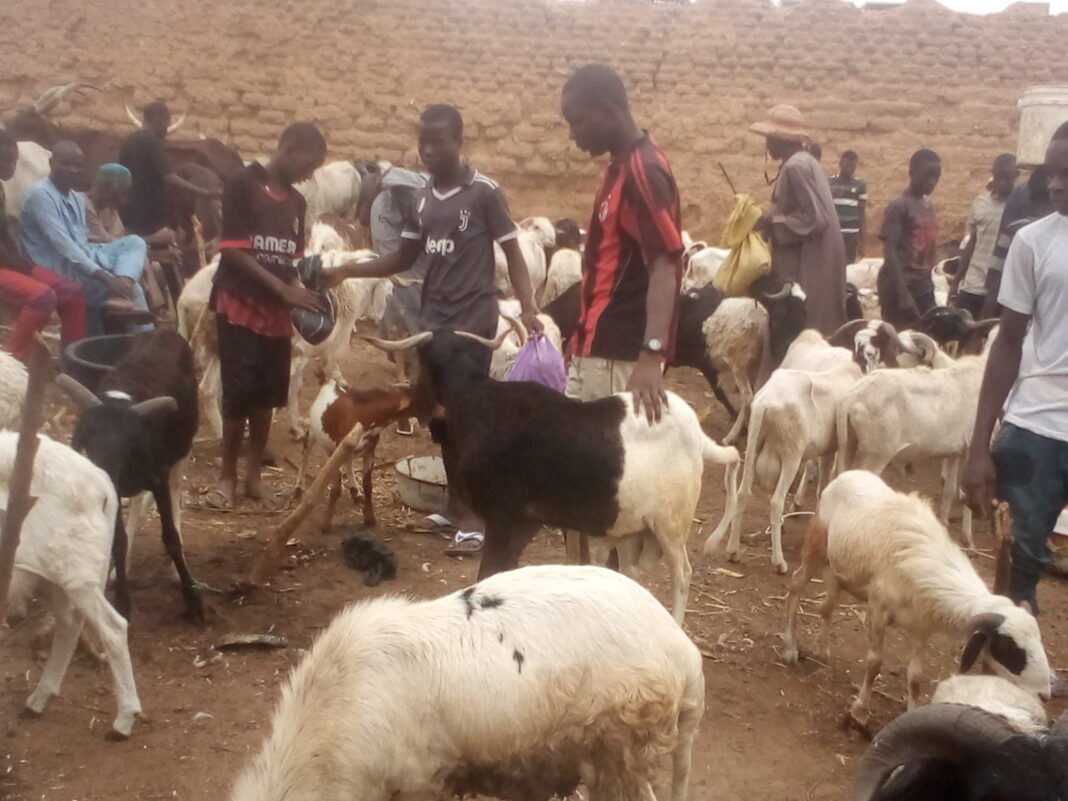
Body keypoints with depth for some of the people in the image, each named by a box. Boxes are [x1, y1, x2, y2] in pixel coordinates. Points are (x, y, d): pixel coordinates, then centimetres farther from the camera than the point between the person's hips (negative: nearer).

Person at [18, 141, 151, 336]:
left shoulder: (78, 199, 16)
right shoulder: (40, 194, -13)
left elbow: (81, 243, 13)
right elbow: (62, 244, -23)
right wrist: (105, 277, -31)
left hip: (81, 261, 9)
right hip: (57, 270, -9)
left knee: (134, 242, -7)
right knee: (131, 290, -17)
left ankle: (121, 296, -33)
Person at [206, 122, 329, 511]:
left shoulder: (297, 202, 12)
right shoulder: (242, 183, -6)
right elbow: (233, 250, -12)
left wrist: (300, 295, -4)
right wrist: (285, 290, -18)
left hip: (277, 310, 5)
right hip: (240, 304, -5)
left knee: (268, 394, 5)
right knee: (239, 391, -5)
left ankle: (254, 476, 15)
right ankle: (227, 475, 9)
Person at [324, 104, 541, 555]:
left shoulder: (484, 192, -9)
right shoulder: (423, 198, 10)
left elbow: (512, 253, -8)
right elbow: (404, 259, 13)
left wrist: (527, 308, -21)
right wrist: (346, 271, 3)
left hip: (473, 322, -7)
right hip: (433, 321, 7)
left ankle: (474, 520, -3)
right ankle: (455, 508, 23)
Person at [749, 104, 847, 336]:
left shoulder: (795, 166, -16)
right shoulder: (804, 161, 15)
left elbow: (814, 219, -22)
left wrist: (770, 223, -15)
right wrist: (771, 219, 13)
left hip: (807, 266, -10)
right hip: (813, 261, 10)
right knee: (815, 328, 11)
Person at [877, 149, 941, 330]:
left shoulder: (929, 206, 14)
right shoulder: (899, 206, -11)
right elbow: (890, 252, -16)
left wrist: (929, 283, 16)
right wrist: (902, 294, -22)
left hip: (924, 288, 8)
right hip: (900, 288, -8)